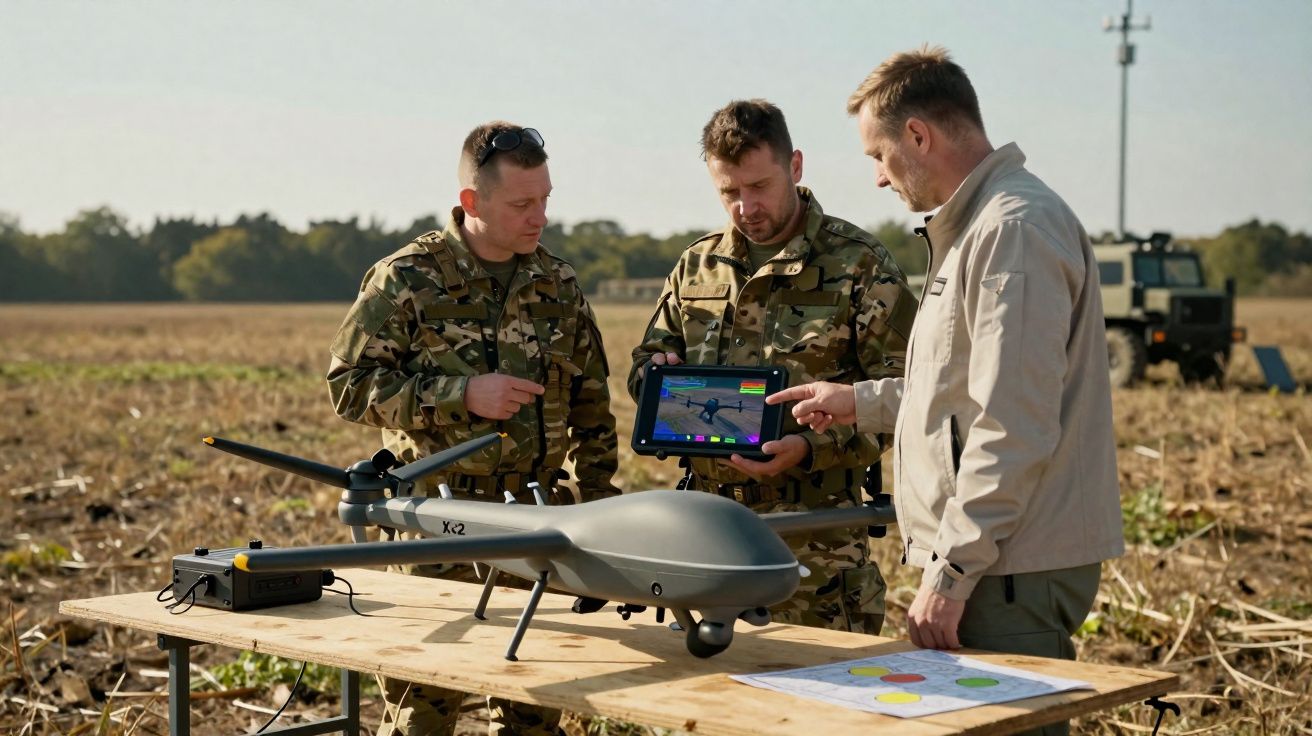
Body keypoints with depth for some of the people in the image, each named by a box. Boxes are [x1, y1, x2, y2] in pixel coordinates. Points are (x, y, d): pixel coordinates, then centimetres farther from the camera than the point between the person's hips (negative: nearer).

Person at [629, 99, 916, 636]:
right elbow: (647, 360, 25)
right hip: (710, 528, 5)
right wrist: (659, 372, 0)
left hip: (816, 528, -4)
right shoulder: (698, 265, 14)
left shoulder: (858, 264, -2)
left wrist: (812, 447, -21)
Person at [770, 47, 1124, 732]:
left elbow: (1014, 429, -22)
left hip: (1013, 571, -10)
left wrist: (949, 572, -20)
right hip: (993, 561, 10)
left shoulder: (1016, 227, -16)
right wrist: (860, 401, 27)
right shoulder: (976, 226, 18)